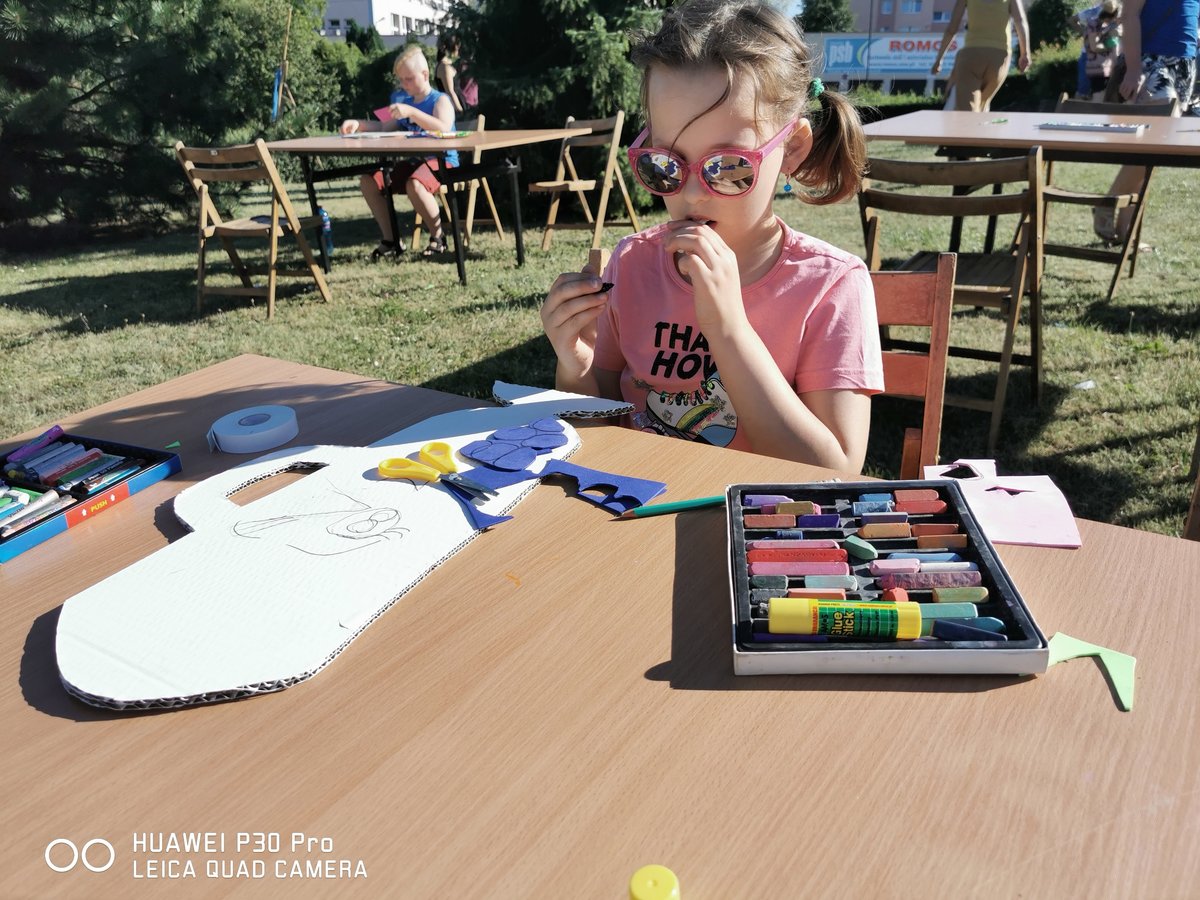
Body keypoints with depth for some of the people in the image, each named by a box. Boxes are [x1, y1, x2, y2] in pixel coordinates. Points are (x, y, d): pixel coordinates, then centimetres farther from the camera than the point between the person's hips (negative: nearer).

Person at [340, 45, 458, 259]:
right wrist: (359, 124, 4)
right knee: (368, 181, -8)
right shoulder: (402, 100, 15)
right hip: (411, 161, 8)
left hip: (441, 161, -7)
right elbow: (384, 129, 21)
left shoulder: (440, 100, -6)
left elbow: (443, 130, -26)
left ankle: (438, 236, -16)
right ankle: (390, 240, -2)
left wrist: (411, 112, -32)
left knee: (414, 185, -39)